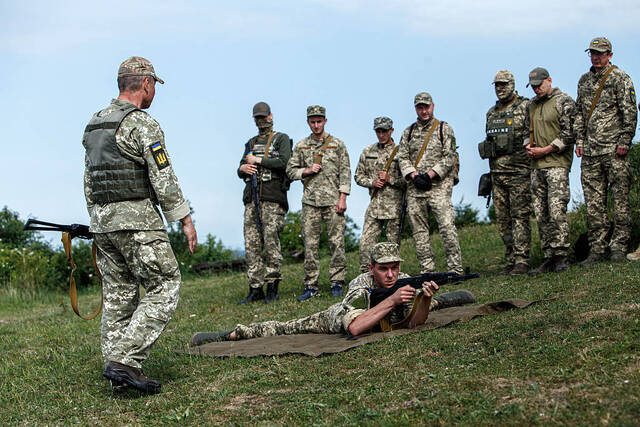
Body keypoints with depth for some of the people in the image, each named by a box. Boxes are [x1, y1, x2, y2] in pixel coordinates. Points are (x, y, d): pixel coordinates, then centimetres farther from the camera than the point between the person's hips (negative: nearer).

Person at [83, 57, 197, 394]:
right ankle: (124, 360, -13)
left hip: (101, 218, 8)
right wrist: (185, 219, -8)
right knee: (164, 288, -4)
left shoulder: (94, 124, 15)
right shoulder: (142, 124, -10)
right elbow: (163, 179, -14)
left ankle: (117, 372, 11)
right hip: (137, 218, -8)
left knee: (118, 296, 11)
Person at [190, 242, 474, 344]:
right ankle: (229, 334, 9)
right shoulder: (360, 287, -44)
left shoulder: (404, 282, -30)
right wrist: (391, 301, -62)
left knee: (419, 303, 31)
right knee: (287, 329, -2)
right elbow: (355, 328, -58)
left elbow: (415, 322, -30)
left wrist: (427, 298, -49)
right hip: (341, 318, -5)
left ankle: (440, 300, 64)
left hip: (389, 315, 5)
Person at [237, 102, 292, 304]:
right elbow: (240, 171, 22)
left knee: (271, 241, -10)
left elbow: (284, 162, -11)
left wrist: (257, 161, -7)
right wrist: (243, 168, -2)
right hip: (252, 197, 6)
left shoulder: (281, 139, 6)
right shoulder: (251, 143, 23)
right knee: (252, 244, 0)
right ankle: (255, 289, 3)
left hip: (272, 197, -6)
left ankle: (272, 288, -6)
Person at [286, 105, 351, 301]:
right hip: (310, 201, 2)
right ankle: (311, 286, 6)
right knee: (310, 244, 1)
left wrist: (343, 198, -7)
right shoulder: (301, 146, 12)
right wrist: (306, 171, -5)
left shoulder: (337, 144, 5)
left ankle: (337, 283, 3)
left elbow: (345, 172, 2)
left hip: (333, 200, -2)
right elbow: (290, 170, 14)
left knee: (336, 242, -4)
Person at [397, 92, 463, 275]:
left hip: (439, 186, -4)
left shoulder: (444, 129, 5)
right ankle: (427, 270, 9)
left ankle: (456, 269, -10)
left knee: (447, 226, -14)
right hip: (415, 189, 4)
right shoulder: (408, 132, 16)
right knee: (419, 229, 3)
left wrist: (429, 175, -12)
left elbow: (449, 157, -3)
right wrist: (414, 176, -8)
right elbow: (402, 157, 10)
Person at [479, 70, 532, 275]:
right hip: (497, 172, 7)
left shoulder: (525, 107, -1)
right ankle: (511, 260, 12)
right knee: (503, 219, 7)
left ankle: (522, 260, -8)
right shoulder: (491, 113, 19)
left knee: (520, 216, -8)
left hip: (518, 171, -7)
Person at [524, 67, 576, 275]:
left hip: (557, 163, -7)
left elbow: (569, 135, -10)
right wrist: (528, 146, 5)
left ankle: (561, 256, -9)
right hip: (536, 166, 7)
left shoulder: (564, 102, -3)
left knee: (556, 211, -14)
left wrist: (544, 150, -12)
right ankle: (548, 258, 9)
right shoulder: (532, 105, 18)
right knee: (541, 215, 5)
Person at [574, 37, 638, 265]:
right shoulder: (584, 80, 17)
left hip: (614, 150, -5)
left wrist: (624, 141, -12)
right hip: (590, 152, 5)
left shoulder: (620, 78, 0)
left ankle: (619, 246, 1)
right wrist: (579, 140, 11)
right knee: (593, 202, 4)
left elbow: (629, 112, -5)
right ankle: (597, 248, 8)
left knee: (619, 198, -4)